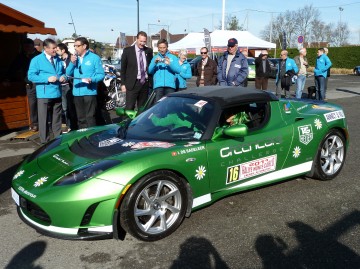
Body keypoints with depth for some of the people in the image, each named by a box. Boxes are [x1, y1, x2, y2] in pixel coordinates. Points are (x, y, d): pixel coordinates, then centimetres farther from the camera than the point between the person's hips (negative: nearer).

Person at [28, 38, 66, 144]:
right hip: (44, 94, -5)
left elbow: (63, 72, 22)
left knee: (57, 119, 13)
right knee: (43, 119, 0)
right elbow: (31, 76, -11)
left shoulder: (58, 60, 12)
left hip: (57, 94, 5)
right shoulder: (37, 60, -5)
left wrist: (63, 77, -3)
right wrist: (47, 78, -19)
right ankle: (44, 141, 8)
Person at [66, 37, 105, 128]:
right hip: (77, 93, 6)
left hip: (89, 92, -5)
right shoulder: (74, 58, 14)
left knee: (90, 118, -6)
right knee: (80, 119, 12)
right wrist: (72, 63, -4)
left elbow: (101, 74, -7)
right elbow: (68, 74, 11)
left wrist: (92, 79, -24)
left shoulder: (94, 58, -2)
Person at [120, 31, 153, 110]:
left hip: (145, 83, 3)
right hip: (132, 83, -3)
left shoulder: (149, 51, 9)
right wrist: (123, 84, -3)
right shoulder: (128, 51, 1)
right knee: (129, 108, -7)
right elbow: (123, 68, 2)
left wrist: (150, 82, 4)